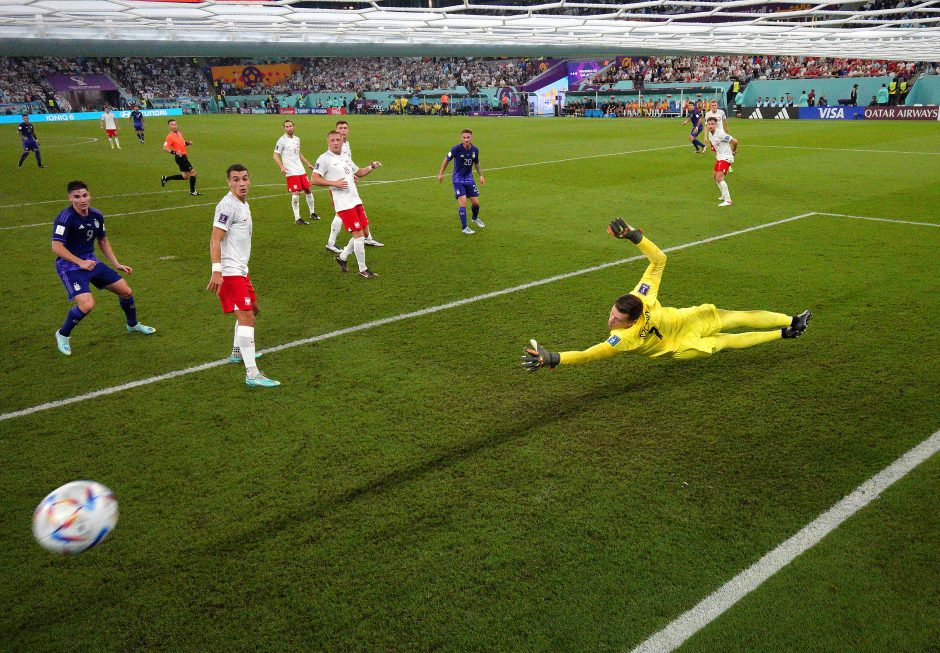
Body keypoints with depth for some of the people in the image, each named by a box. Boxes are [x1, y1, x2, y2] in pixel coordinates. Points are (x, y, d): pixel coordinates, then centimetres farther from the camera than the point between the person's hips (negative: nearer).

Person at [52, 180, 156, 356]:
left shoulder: (96, 215, 1)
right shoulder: (65, 217, -20)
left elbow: (103, 241, 16)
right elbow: (56, 247, -25)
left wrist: (117, 264, 13)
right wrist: (80, 262, -31)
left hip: (91, 261, 7)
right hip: (70, 266, -7)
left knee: (126, 291, 9)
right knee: (87, 304, -25)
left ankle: (133, 325, 38)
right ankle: (63, 335, 2)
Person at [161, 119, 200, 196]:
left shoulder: (179, 133, 10)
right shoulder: (170, 137, -15)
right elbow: (165, 148, -19)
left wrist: (187, 143, 5)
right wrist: (174, 152, -30)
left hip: (183, 157, 9)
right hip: (180, 157, -9)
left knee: (185, 176, 15)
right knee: (193, 172, -5)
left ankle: (165, 178, 24)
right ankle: (192, 191, 7)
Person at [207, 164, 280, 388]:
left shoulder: (243, 204, 14)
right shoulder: (228, 205, -15)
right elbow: (215, 240, -21)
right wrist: (216, 271, -29)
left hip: (240, 270, 10)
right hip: (229, 272, -10)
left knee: (253, 309, 25)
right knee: (246, 317, -16)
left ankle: (238, 352, 43)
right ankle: (252, 374, -18)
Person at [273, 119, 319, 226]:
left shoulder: (297, 139, 14)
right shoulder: (282, 140, -7)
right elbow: (275, 156, -8)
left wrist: (308, 164, 22)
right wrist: (281, 167, -22)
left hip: (301, 170, 7)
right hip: (291, 172, -7)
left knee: (308, 190, 10)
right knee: (296, 193, -9)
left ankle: (312, 213, 25)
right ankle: (297, 218, -3)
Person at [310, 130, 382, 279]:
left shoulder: (345, 158, 17)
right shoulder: (324, 159, -8)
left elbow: (358, 172, 30)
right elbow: (314, 179, -15)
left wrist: (371, 167, 12)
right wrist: (334, 183, -22)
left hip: (356, 200, 8)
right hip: (343, 204, -8)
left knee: (363, 232, 11)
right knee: (359, 234, -7)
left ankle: (342, 257, 29)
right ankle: (363, 269, 6)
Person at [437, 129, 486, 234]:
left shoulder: (475, 150, -5)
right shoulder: (456, 149, -18)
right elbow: (447, 159, -3)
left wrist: (481, 175, 10)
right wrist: (441, 174, 0)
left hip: (469, 178, 4)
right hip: (458, 179, -4)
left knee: (476, 202, 5)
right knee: (463, 202, -16)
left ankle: (475, 218, 38)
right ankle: (464, 228, -7)